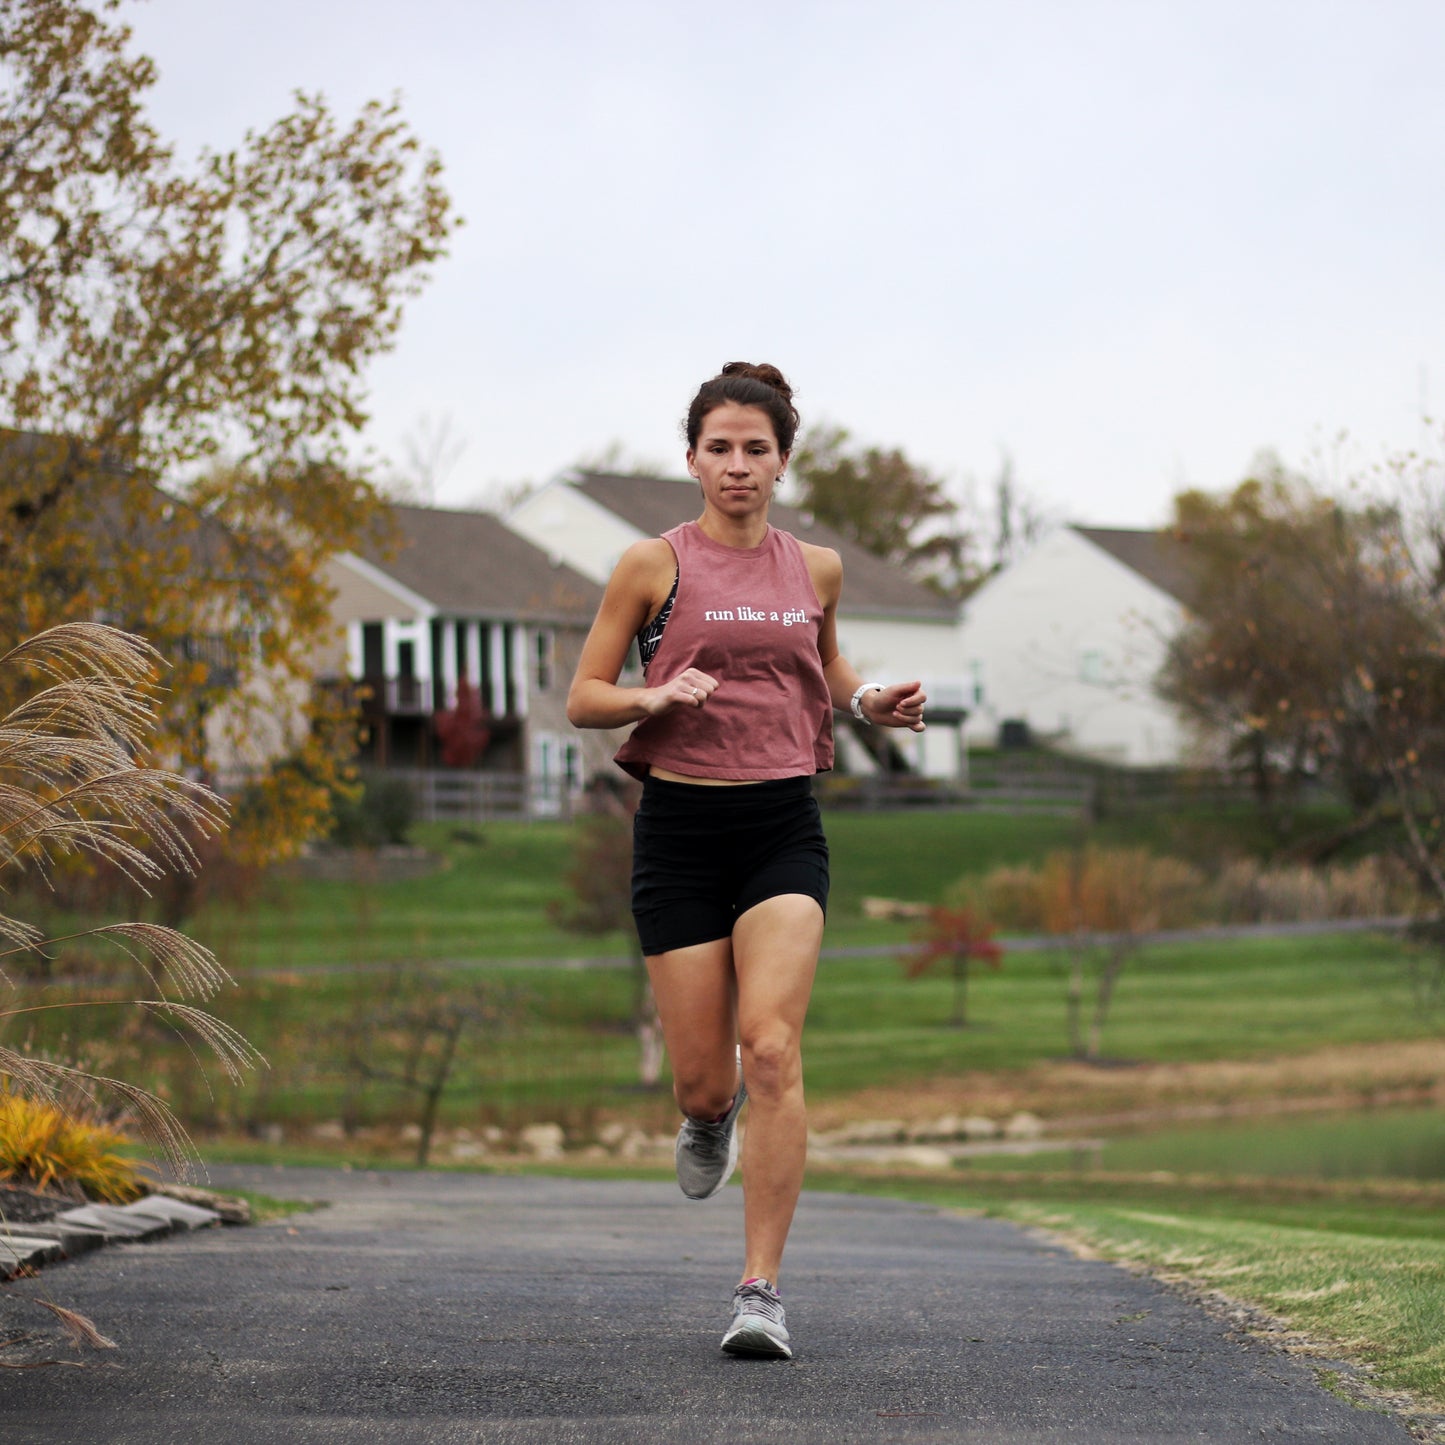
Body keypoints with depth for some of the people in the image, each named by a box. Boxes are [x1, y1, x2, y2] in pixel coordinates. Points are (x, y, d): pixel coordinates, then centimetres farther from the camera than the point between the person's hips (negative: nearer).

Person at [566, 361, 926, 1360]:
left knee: (771, 1050, -17)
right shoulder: (653, 566, 1)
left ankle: (763, 1290, -14)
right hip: (682, 827, -1)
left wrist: (870, 704, 7)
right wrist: (653, 696, -16)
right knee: (703, 1082, 0)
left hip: (785, 827, 1)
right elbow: (583, 700, 4)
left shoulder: (816, 568, 10)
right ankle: (710, 1118, 41)